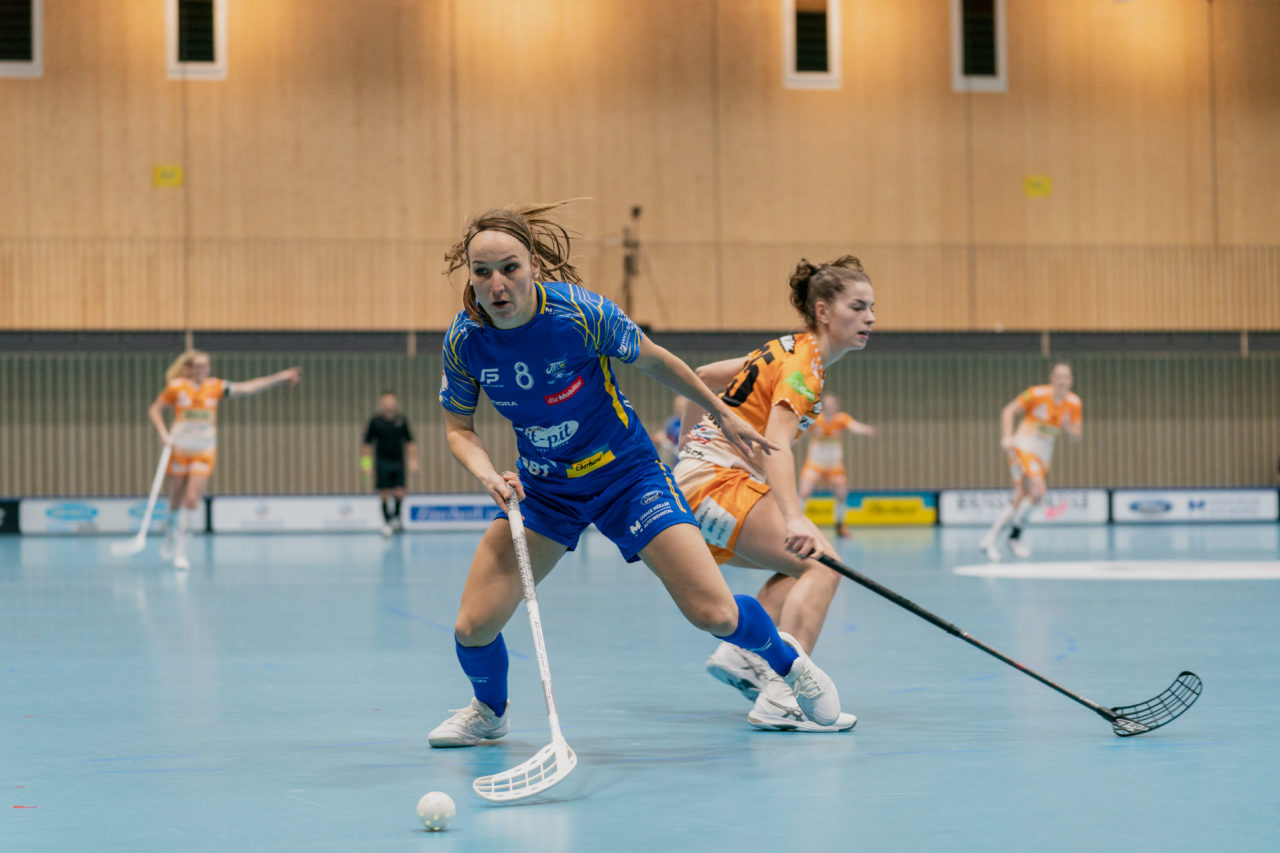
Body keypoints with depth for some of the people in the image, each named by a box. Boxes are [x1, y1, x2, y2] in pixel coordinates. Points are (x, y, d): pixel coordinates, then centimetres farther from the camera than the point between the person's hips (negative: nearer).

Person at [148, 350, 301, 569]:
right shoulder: (176, 387, -4)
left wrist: (281, 377, -8)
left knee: (192, 499, -10)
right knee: (176, 501, 9)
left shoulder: (215, 387, 0)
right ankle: (170, 538, 36)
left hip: (204, 452, 0)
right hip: (180, 450, 0)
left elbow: (248, 387, -3)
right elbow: (155, 410, 7)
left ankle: (181, 551, -4)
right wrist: (164, 434, -7)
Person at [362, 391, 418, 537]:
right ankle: (387, 522, 10)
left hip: (398, 462, 2)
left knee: (399, 492, -3)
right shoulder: (375, 421, -3)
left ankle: (396, 517, 19)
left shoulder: (401, 420, 3)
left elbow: (410, 442, 10)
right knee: (384, 494, -2)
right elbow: (367, 444, 2)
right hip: (382, 463, -2)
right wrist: (366, 463, -3)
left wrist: (413, 461, 6)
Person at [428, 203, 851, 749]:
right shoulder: (463, 341, -16)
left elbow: (653, 360, -5)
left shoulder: (582, 313, -24)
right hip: (541, 490, 3)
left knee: (714, 614, -11)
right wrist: (488, 476, -22)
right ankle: (489, 711, 27)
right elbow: (458, 428, -1)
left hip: (625, 473, -2)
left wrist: (724, 416, 6)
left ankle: (787, 660, 25)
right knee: (473, 627, -9)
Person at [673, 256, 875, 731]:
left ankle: (740, 654, 1)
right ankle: (779, 699, -33)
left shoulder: (788, 352, 17)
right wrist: (793, 518, -40)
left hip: (693, 476, 10)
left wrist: (688, 442, 34)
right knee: (822, 563, -20)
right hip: (718, 481, -10)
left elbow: (702, 376, 27)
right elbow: (776, 443, -27)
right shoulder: (804, 362, -12)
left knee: (802, 565, 16)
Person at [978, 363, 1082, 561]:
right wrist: (1006, 437, -18)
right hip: (1023, 448, -6)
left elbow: (1077, 433, 8)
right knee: (1037, 491, -23)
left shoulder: (1074, 404, 1)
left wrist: (1068, 426, -15)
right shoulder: (1037, 394, -12)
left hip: (1043, 454, 6)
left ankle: (990, 540, 14)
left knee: (1020, 502, 4)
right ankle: (1015, 536, -7)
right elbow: (1008, 411, -5)